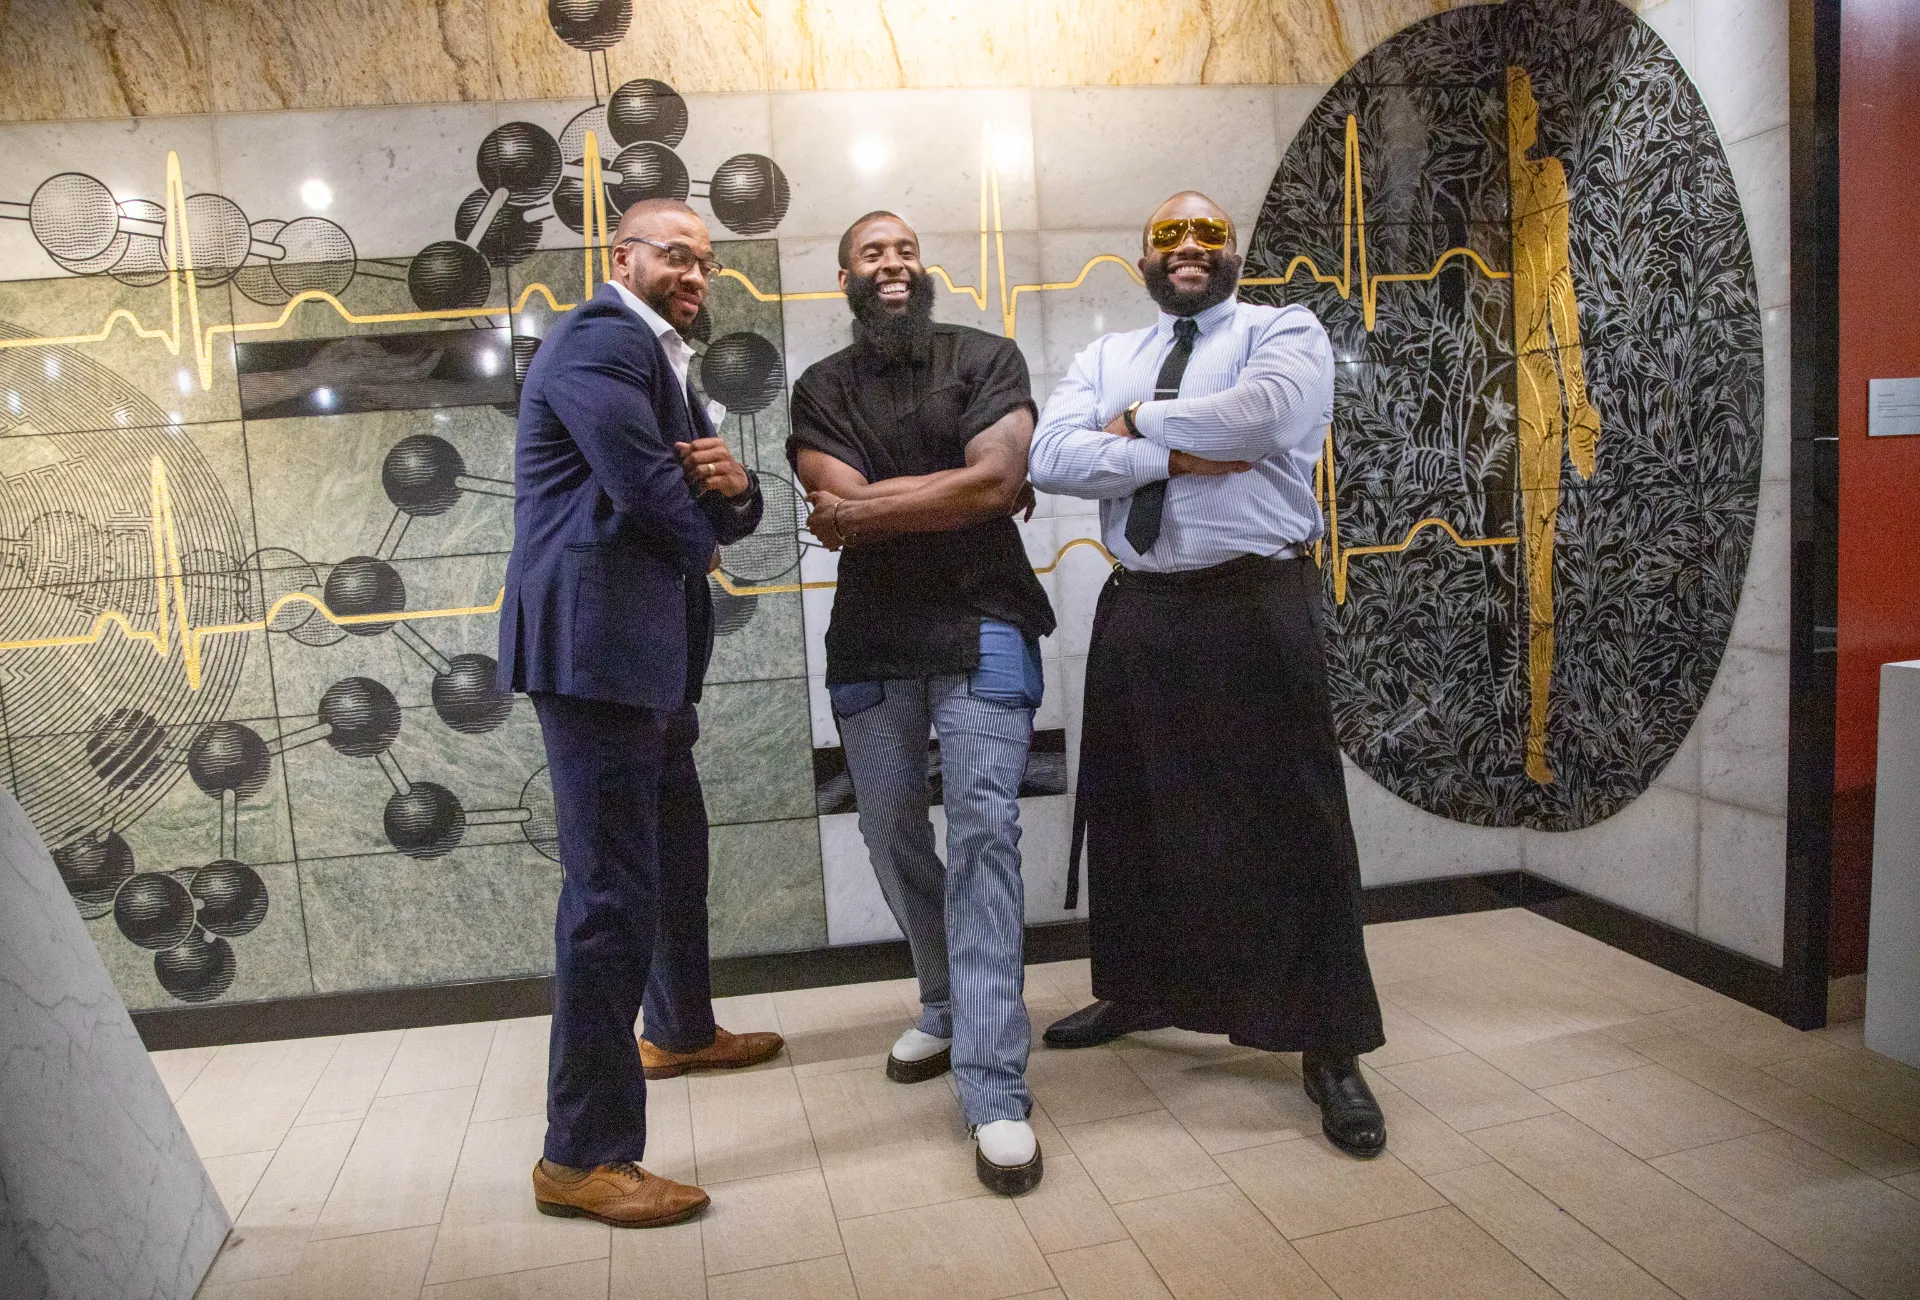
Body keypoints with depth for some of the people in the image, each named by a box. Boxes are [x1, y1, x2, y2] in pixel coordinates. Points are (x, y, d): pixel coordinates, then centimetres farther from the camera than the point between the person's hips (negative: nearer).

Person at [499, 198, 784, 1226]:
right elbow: (644, 485, -21)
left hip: (648, 655, 11)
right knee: (613, 889, -9)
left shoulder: (664, 364, 24)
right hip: (595, 644, -11)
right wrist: (703, 540, 1)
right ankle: (582, 1155, -1)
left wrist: (734, 485, -4)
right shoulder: (600, 340, -8)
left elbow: (727, 520, 20)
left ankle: (679, 1030, 45)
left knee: (676, 851, 23)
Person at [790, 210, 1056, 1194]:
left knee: (983, 829, -14)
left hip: (981, 625, -3)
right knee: (891, 835, 11)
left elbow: (999, 480, -13)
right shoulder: (822, 388, 11)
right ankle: (948, 1008, 35)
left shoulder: (985, 358, 3)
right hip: (871, 639, 4)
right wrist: (956, 494, -9)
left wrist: (867, 511, -8)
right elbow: (839, 504, -6)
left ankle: (995, 1092, -12)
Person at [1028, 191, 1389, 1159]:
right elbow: (1050, 457, -3)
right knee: (1130, 812, 16)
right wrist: (1172, 456, -14)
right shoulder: (1105, 358, 15)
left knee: (1292, 823, -2)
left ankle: (1330, 1050, 11)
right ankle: (1140, 990, 38)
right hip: (1136, 610, 5)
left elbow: (1260, 414, -21)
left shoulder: (1285, 333, 3)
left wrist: (1139, 421, -7)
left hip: (1254, 608, -5)